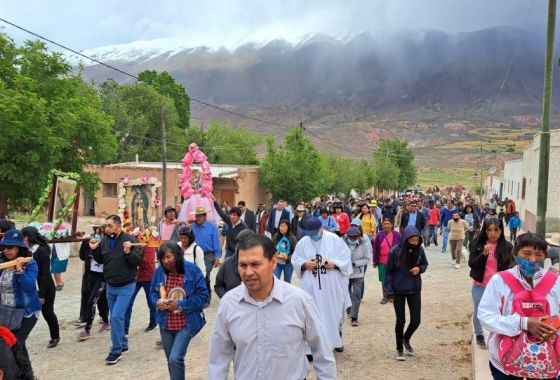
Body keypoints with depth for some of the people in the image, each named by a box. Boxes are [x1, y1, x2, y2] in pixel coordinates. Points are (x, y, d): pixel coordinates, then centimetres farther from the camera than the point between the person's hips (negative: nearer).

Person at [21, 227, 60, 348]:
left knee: (47, 312, 5)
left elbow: (45, 274, -19)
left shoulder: (42, 251, -17)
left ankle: (55, 337, 25)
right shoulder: (27, 251, 2)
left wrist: (42, 294, -19)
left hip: (46, 289, -6)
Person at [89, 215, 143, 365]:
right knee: (116, 317, 15)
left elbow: (138, 261, -18)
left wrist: (128, 252, -33)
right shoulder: (104, 240, 0)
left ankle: (116, 350, 2)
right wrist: (94, 250, -2)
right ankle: (123, 343, 33)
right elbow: (100, 260, 14)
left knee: (117, 316, -11)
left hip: (126, 286, -6)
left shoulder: (129, 240, -17)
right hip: (110, 286, 6)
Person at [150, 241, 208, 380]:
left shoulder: (192, 270, -16)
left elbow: (203, 296, -13)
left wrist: (180, 305, -21)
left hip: (185, 324, -4)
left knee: (175, 358, -16)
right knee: (171, 360, 16)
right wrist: (157, 302, -12)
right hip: (166, 324, 4)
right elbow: (153, 292, 11)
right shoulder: (159, 271, -5)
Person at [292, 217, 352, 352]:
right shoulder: (303, 242, 2)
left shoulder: (334, 239, -4)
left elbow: (346, 257, -1)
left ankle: (336, 340, 33)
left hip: (332, 285, -1)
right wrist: (304, 264, -12)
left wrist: (334, 264, -17)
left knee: (334, 312, 12)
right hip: (312, 286, 1)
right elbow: (295, 260, 8)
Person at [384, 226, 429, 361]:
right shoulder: (395, 251, -17)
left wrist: (419, 268, -15)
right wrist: (389, 292, -9)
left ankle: (406, 340, 35)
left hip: (415, 290, 3)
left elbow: (424, 264, 9)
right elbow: (389, 272, -9)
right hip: (398, 291, -3)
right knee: (401, 320, 6)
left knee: (416, 320, 4)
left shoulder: (420, 249, -9)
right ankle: (399, 349, 26)